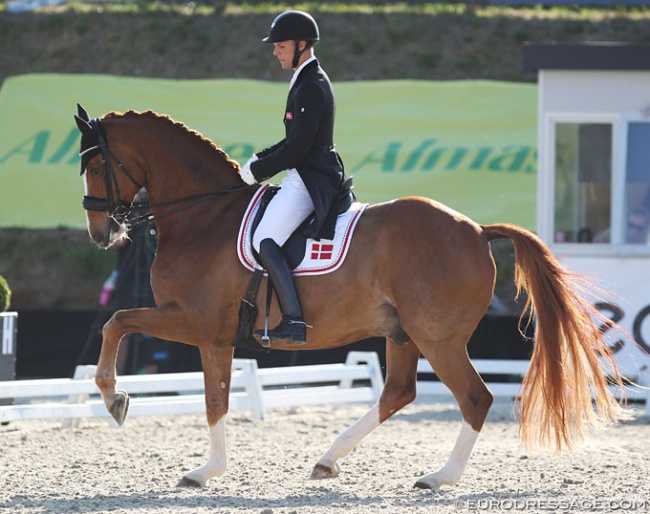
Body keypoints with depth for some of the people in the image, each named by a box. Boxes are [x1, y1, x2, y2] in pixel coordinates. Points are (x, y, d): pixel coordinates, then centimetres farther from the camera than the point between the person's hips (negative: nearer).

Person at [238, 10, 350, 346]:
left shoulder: (311, 88, -17)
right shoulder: (308, 81, 17)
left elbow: (297, 148, -21)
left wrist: (257, 171, -11)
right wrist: (259, 160, 11)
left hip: (310, 179, -11)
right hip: (305, 177, 11)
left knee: (265, 241, -22)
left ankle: (294, 322, -29)